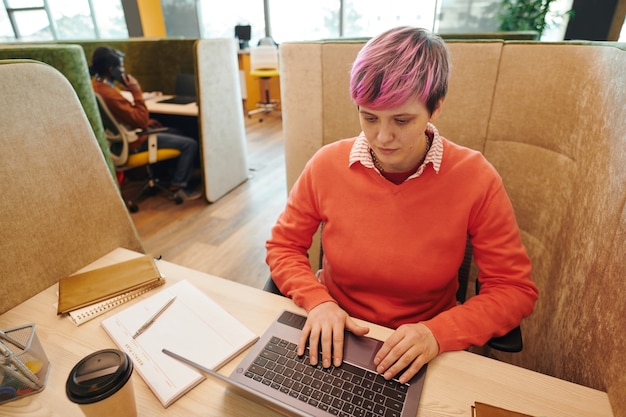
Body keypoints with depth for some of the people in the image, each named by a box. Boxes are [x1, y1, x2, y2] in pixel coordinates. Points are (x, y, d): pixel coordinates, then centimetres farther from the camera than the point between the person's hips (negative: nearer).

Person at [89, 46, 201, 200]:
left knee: (175, 132, 25)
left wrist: (145, 121, 9)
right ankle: (178, 186, 2)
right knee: (190, 144, -10)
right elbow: (141, 121, -26)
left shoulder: (95, 84, 2)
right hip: (133, 141, -10)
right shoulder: (108, 94, -30)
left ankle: (167, 174, 29)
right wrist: (136, 91, -23)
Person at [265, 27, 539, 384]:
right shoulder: (327, 165, -12)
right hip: (334, 339, 0)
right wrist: (318, 301, -18)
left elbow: (515, 290, -8)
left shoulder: (475, 178, -15)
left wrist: (437, 334, -22)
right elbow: (282, 247, -2)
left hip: (419, 355, 1)